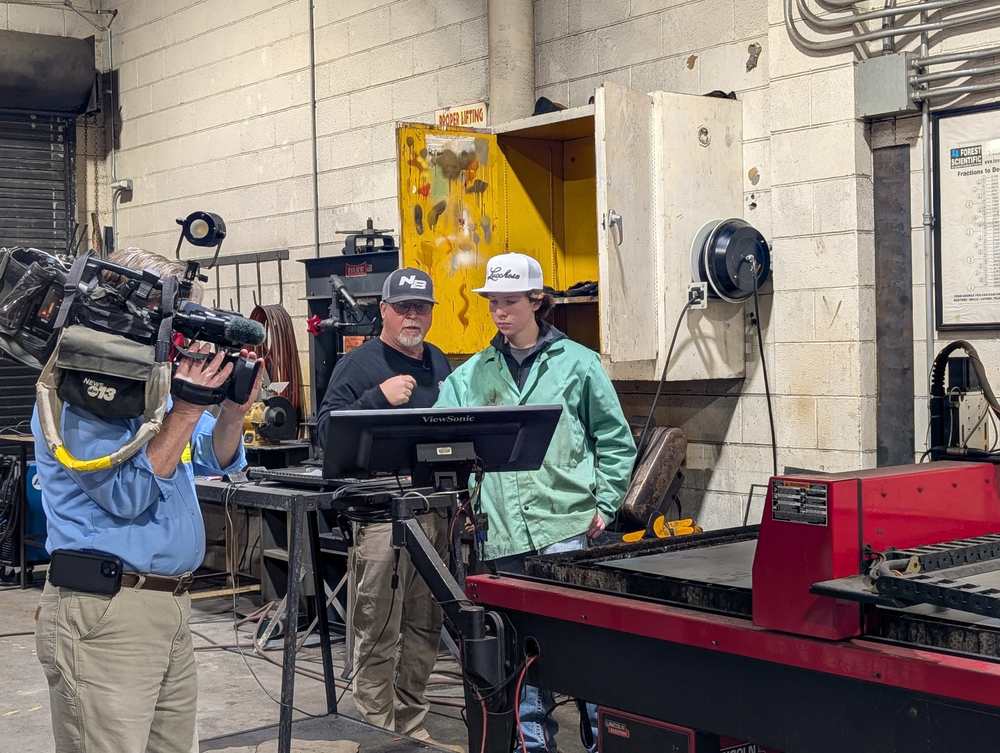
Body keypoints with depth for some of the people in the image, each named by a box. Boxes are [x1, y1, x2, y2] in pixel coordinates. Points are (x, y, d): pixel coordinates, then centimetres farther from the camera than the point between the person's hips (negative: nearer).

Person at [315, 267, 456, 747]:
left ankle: (411, 722, 24)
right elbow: (326, 430, -11)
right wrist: (379, 397, -19)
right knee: (378, 633, -3)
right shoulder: (359, 364, -3)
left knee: (425, 626, 12)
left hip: (436, 508, 6)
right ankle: (376, 727, 6)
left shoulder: (440, 364, 17)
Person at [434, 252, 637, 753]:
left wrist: (605, 505, -1)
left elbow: (615, 441, 5)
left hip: (564, 525, -3)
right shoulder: (474, 373, 12)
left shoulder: (576, 363, 3)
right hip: (504, 532, 4)